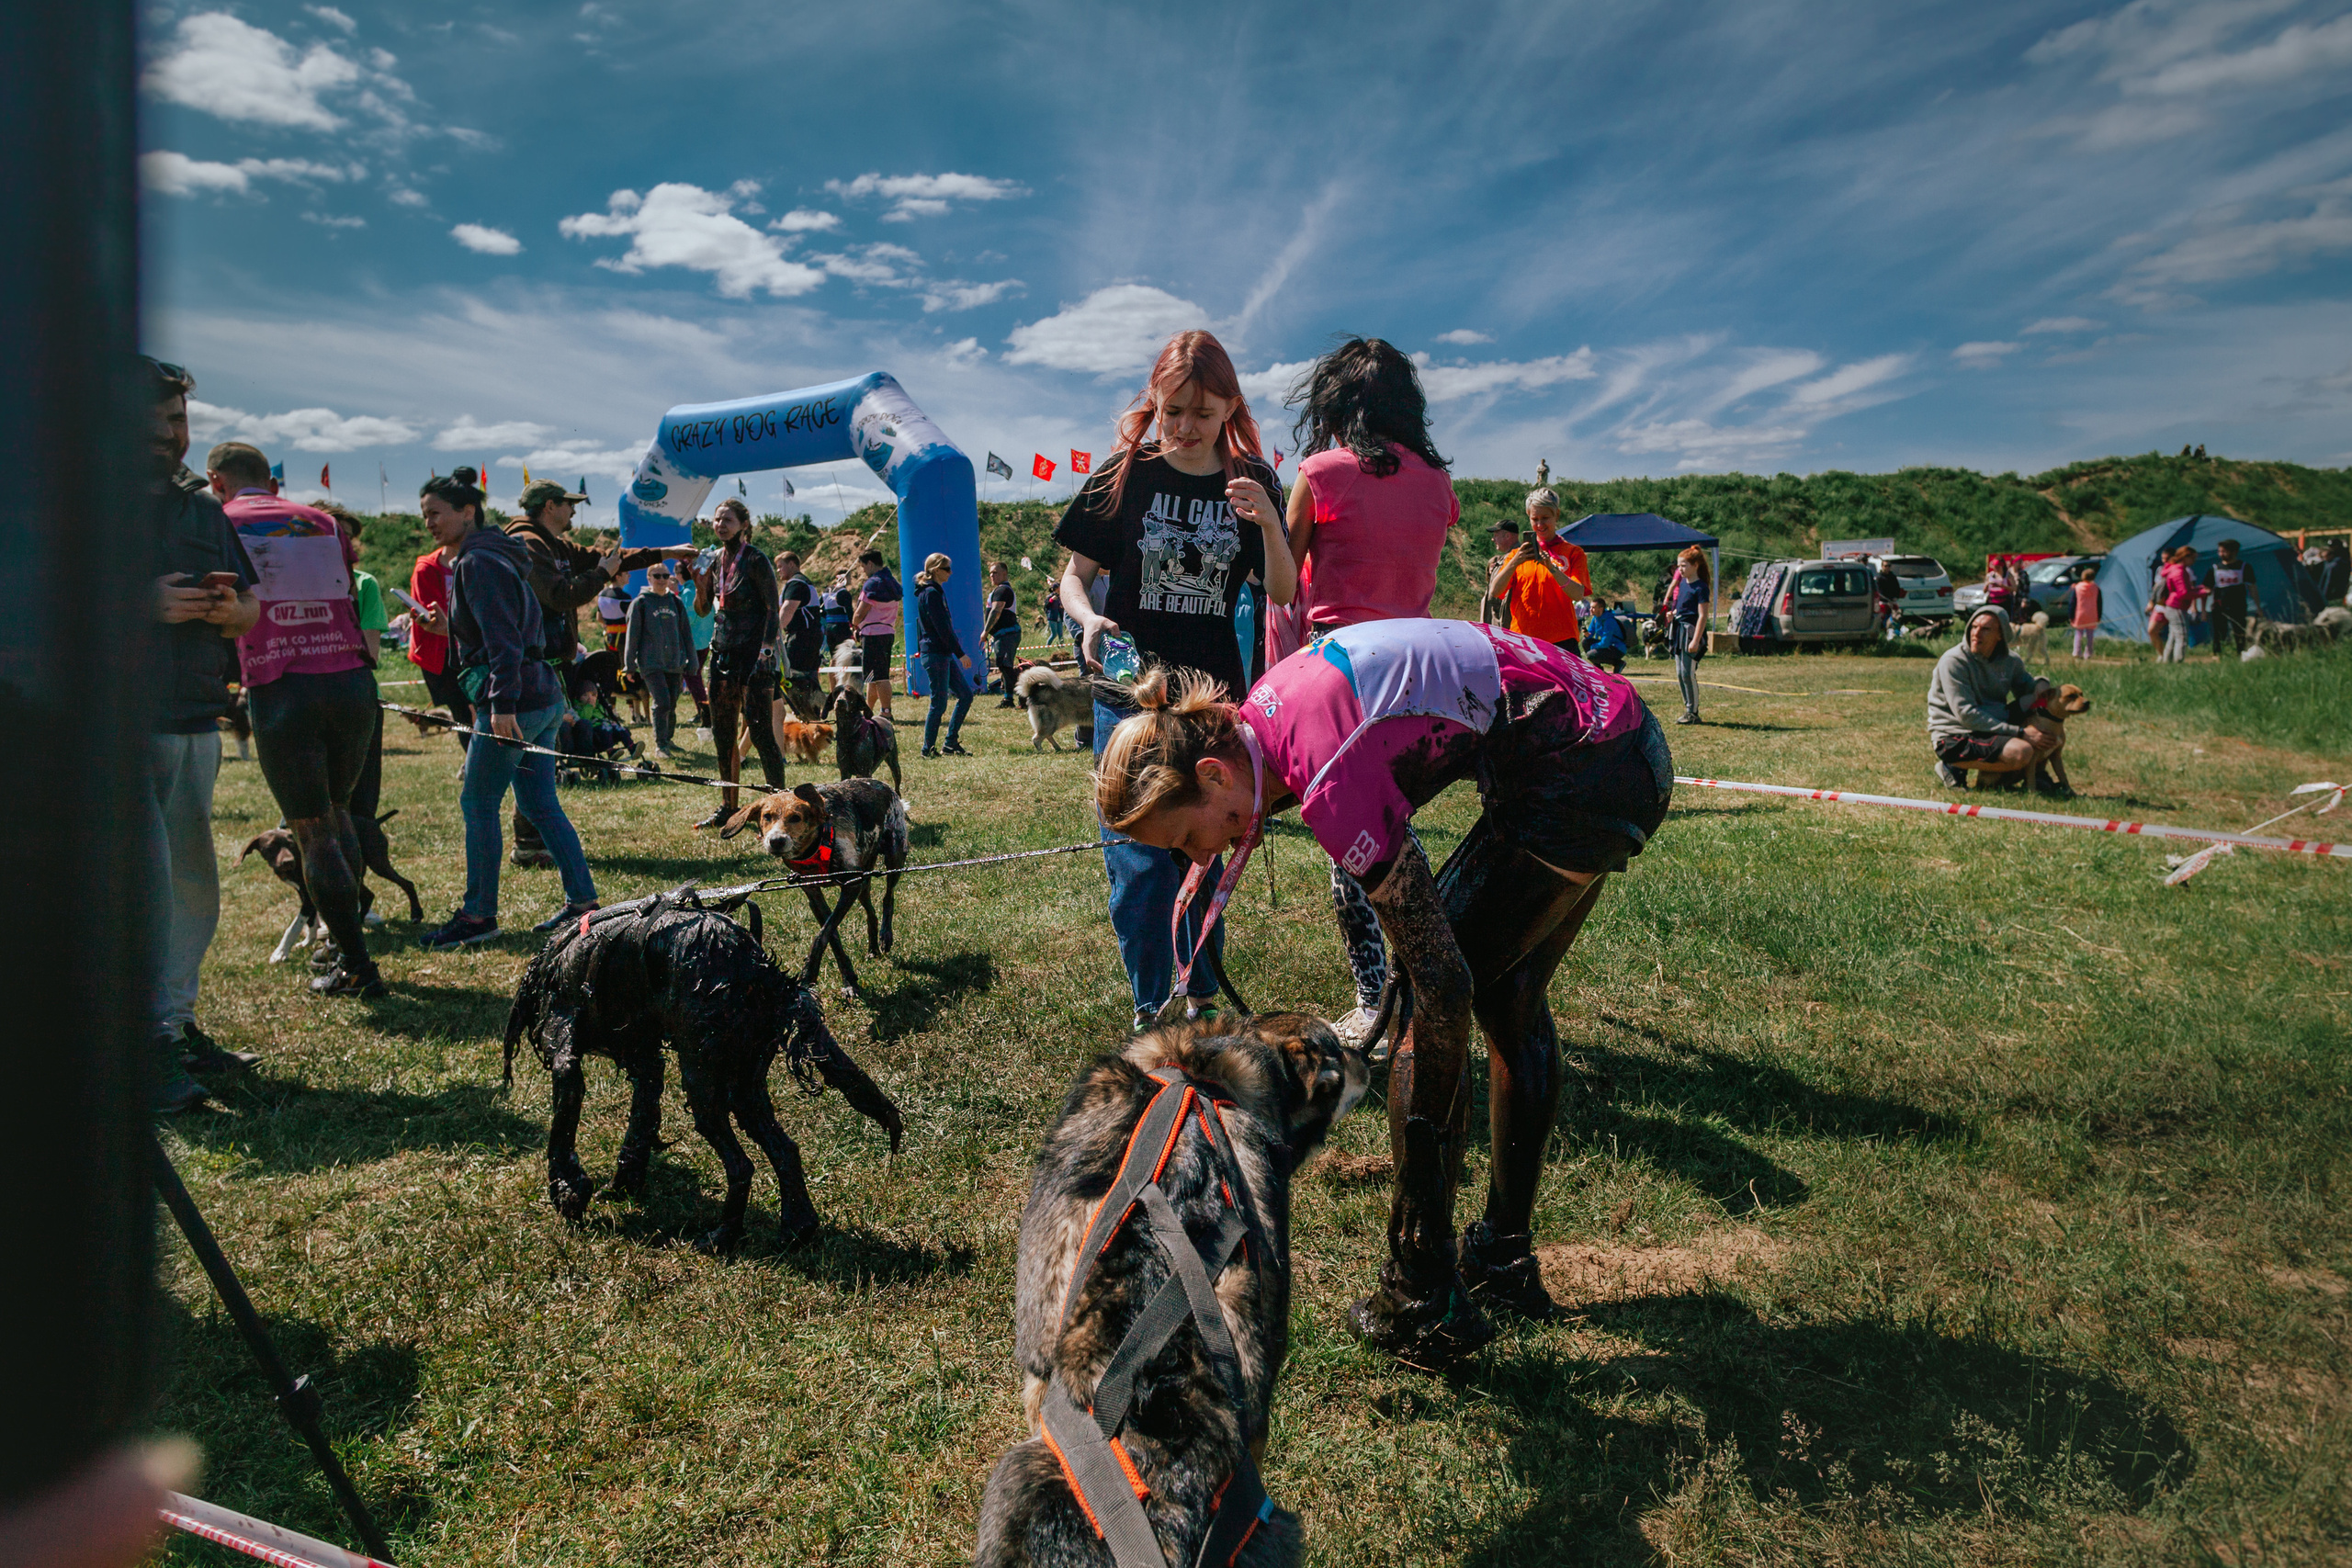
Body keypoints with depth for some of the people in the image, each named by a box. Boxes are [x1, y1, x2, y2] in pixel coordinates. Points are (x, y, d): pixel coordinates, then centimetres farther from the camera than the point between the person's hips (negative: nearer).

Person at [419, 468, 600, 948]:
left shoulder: (477, 562, -10)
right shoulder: (497, 556, 19)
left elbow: (503, 639, -20)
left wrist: (502, 703, -26)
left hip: (514, 702, -10)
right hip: (543, 695, 10)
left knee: (477, 804, 0)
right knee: (540, 804, 11)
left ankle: (479, 914, 8)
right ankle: (583, 900, 13)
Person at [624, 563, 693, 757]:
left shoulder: (676, 602, 11)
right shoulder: (641, 603, 0)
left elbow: (686, 633, 16)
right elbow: (632, 636, 1)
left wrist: (691, 662, 13)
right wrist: (630, 666, 0)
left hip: (675, 662, 4)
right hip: (651, 663, -4)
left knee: (671, 705, 8)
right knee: (662, 703, -15)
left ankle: (668, 739, 24)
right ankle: (660, 745, -7)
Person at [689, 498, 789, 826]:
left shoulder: (755, 560, -8)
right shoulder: (716, 560, 12)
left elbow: (772, 610, -10)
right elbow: (702, 609, 16)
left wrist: (765, 652, -18)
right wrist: (699, 582, -2)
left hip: (753, 653, -7)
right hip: (724, 651, 7)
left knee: (759, 731, -10)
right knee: (722, 732, 8)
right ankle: (728, 805, 16)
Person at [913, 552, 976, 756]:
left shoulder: (935, 591, 17)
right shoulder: (931, 593, -13)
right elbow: (942, 628, -19)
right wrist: (960, 653, -19)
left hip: (943, 654, 10)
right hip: (935, 654, -10)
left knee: (966, 695, 9)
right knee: (939, 703, -5)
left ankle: (951, 742, 14)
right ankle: (929, 749, 5)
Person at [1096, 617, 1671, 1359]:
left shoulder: (1328, 775, -25)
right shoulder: (1263, 712, 1)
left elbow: (1442, 980, -24)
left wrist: (1428, 1122, -14)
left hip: (1581, 779, -10)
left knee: (1435, 999, -5)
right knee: (1509, 996, 19)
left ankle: (1422, 1305, 5)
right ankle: (1505, 1259, 32)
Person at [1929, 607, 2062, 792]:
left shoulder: (2010, 660, 4)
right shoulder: (1953, 661, -18)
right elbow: (1967, 715, -23)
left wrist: (2041, 684, -8)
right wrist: (2020, 732, -25)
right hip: (1955, 736, -8)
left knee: (2055, 735, -2)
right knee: (2021, 752, -29)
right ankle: (1952, 769, -11)